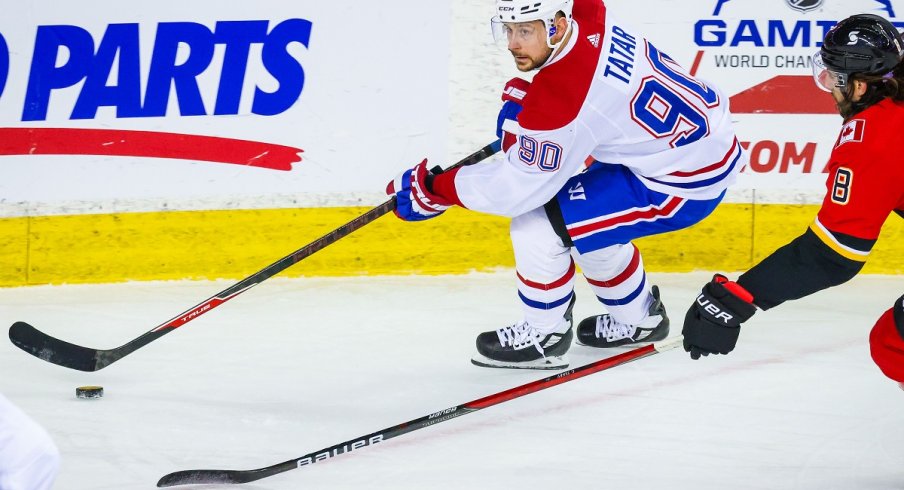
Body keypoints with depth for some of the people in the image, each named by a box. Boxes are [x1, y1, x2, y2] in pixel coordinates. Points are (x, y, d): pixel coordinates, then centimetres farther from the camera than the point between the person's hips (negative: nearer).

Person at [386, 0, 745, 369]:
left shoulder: (562, 96, -28)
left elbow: (519, 186, -19)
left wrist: (434, 189, -10)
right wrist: (523, 101, 11)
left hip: (685, 182, -10)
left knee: (536, 225, -10)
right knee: (583, 221, 23)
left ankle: (543, 336, 12)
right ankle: (638, 319, 39)